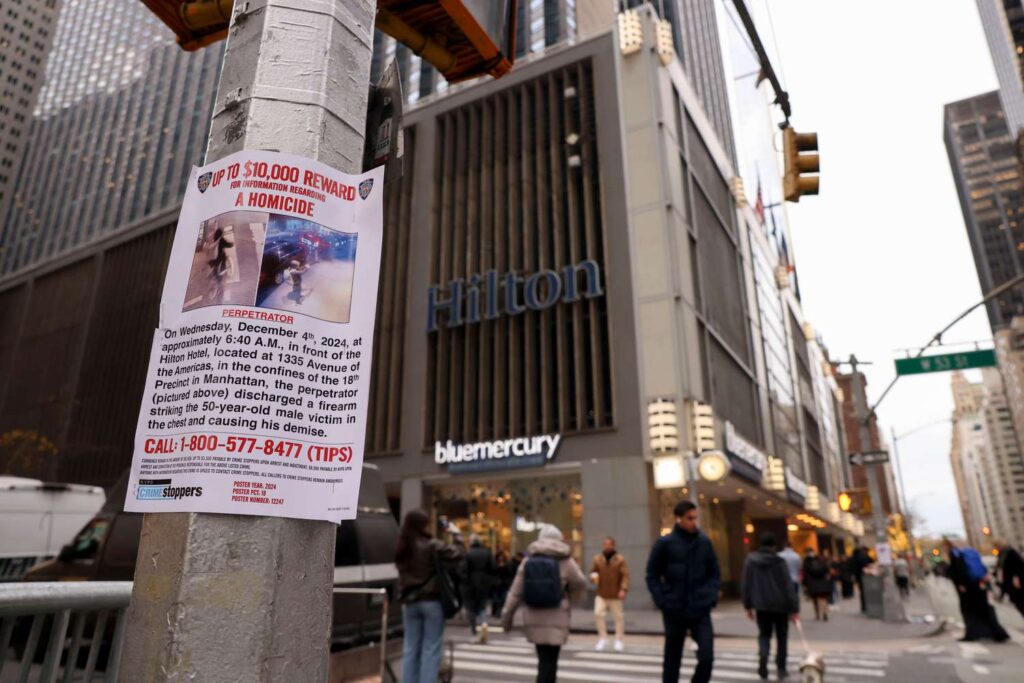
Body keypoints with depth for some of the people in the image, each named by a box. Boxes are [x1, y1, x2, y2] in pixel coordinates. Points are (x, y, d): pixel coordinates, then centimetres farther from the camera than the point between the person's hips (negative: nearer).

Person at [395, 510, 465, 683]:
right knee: (431, 648, 2)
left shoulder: (402, 549, 6)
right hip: (431, 601, -6)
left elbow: (404, 573, 13)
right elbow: (457, 554, -15)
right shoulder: (432, 546, -14)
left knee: (410, 647, 11)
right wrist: (456, 536, -2)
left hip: (409, 601, 6)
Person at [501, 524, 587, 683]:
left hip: (533, 619, 3)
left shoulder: (528, 561, 0)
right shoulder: (565, 562, -7)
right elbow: (580, 586, 5)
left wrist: (507, 615, 5)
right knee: (549, 662, 0)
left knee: (544, 660, 19)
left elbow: (515, 592, 0)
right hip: (556, 621, -3)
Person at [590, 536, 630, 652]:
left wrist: (623, 589, -19)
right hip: (601, 594, 2)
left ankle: (619, 640, 20)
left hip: (615, 595, -2)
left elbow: (625, 576, -7)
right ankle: (602, 638, 5)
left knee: (618, 617, 5)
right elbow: (592, 571, 14)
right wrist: (593, 576, -10)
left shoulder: (620, 559, -3)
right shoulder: (597, 558, 5)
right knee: (598, 613, -11)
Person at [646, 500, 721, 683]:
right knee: (672, 660, 9)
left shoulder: (704, 542, 2)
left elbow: (715, 573, 12)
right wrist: (662, 601, -11)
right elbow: (652, 575, -2)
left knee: (707, 657, -7)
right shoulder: (664, 543, -7)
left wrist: (711, 596, -2)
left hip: (701, 611, 2)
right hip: (674, 612, -2)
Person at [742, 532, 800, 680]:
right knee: (781, 636, 15)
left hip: (761, 605, 1)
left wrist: (748, 605, 8)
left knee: (764, 634, 11)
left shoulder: (750, 559, -2)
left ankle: (763, 657, -16)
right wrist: (794, 609, -7)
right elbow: (788, 586, -11)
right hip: (780, 605, -1)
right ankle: (781, 668, 16)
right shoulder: (779, 561, -9)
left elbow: (746, 584, 0)